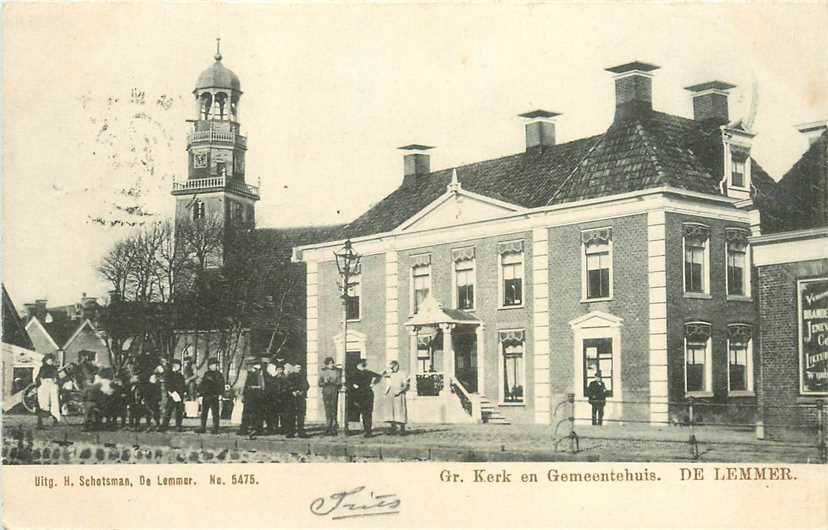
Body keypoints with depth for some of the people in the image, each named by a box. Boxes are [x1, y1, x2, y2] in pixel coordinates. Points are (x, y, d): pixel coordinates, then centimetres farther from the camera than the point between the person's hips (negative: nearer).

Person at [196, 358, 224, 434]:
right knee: (204, 413, 7)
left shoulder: (219, 375, 2)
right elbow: (202, 384, 18)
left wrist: (220, 394, -14)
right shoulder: (206, 374, 13)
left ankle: (215, 429, -1)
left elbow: (221, 385, -3)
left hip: (214, 397, -4)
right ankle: (203, 428, 14)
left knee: (215, 413, -4)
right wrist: (199, 393, 11)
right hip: (205, 396, 4)